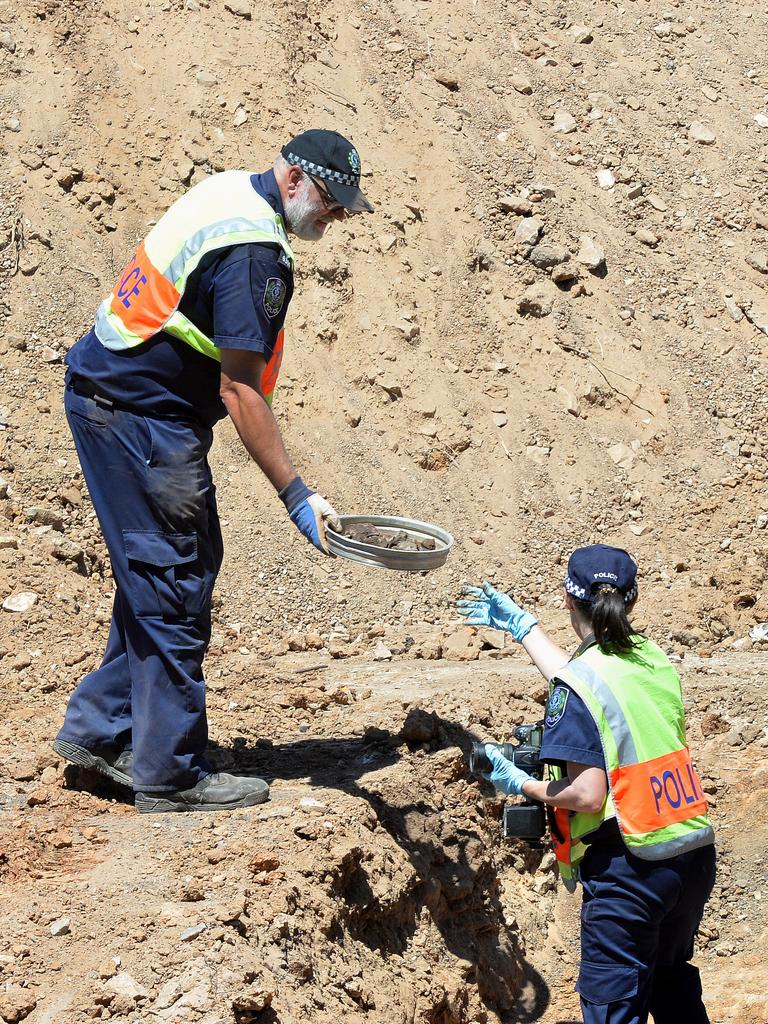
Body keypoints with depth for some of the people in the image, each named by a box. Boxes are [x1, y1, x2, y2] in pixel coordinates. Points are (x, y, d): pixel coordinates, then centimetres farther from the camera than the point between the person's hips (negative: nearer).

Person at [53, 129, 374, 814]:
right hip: (141, 418, -10)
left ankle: (98, 728, 24)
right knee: (176, 589, -4)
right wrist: (297, 496, -20)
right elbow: (241, 391, -23)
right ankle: (169, 775, 3)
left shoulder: (228, 190, 9)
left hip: (104, 391, 10)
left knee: (157, 573, 17)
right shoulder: (255, 252, -21)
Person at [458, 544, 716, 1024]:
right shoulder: (654, 659, 6)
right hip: (696, 854, 7)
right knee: (673, 984, 27)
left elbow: (587, 794, -21)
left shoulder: (578, 682, -16)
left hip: (632, 869, -7)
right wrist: (521, 624, 32)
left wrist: (522, 784, -3)